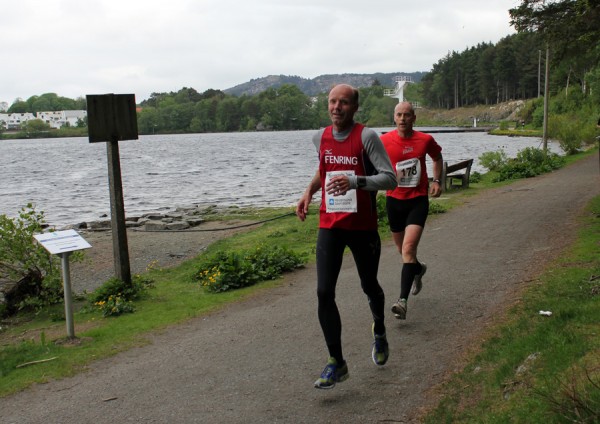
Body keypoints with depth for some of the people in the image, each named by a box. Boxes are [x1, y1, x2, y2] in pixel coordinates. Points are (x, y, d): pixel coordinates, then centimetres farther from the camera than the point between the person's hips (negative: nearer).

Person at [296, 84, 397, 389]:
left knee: (369, 286, 15)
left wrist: (354, 181, -35)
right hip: (329, 226, 3)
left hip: (362, 226, -3)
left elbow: (389, 178, -20)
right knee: (324, 293, -9)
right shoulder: (320, 138, 5)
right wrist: (309, 191, 9)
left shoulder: (367, 137, -12)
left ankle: (379, 332, 47)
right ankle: (336, 363, 0)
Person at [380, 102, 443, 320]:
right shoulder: (384, 141, -7)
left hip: (418, 200, -2)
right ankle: (418, 269, 52)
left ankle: (403, 300, -20)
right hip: (394, 200, 2)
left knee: (408, 249, -17)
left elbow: (437, 157, 17)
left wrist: (437, 181, 5)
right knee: (403, 249, 18)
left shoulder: (425, 140, -4)